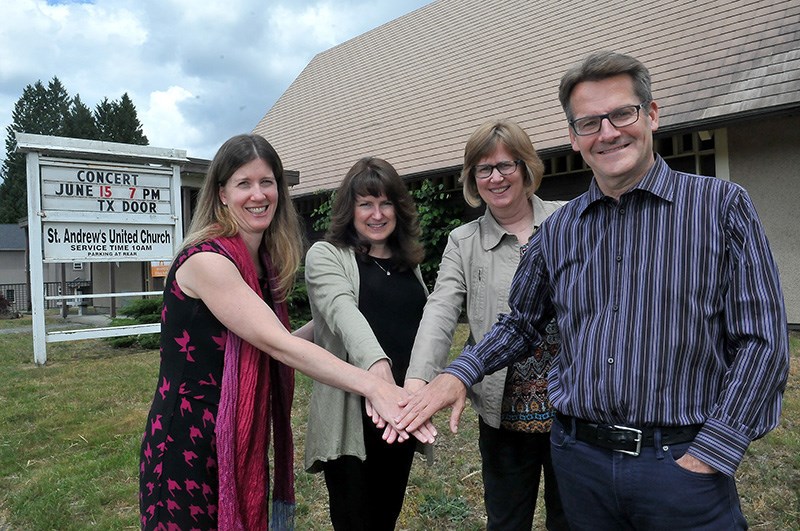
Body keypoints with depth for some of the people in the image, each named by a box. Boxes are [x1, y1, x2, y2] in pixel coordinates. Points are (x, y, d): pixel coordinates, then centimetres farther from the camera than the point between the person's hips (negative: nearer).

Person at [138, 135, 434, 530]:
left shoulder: (264, 263, 5)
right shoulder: (206, 260, -20)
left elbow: (266, 348, 7)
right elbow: (276, 344, -28)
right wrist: (370, 385, -34)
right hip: (188, 451, -7)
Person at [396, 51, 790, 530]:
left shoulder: (721, 205, -4)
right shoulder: (558, 230, 6)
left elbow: (762, 339, -6)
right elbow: (522, 324, 14)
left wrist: (708, 457, -12)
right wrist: (460, 374, -1)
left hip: (682, 462, -3)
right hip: (578, 459, 4)